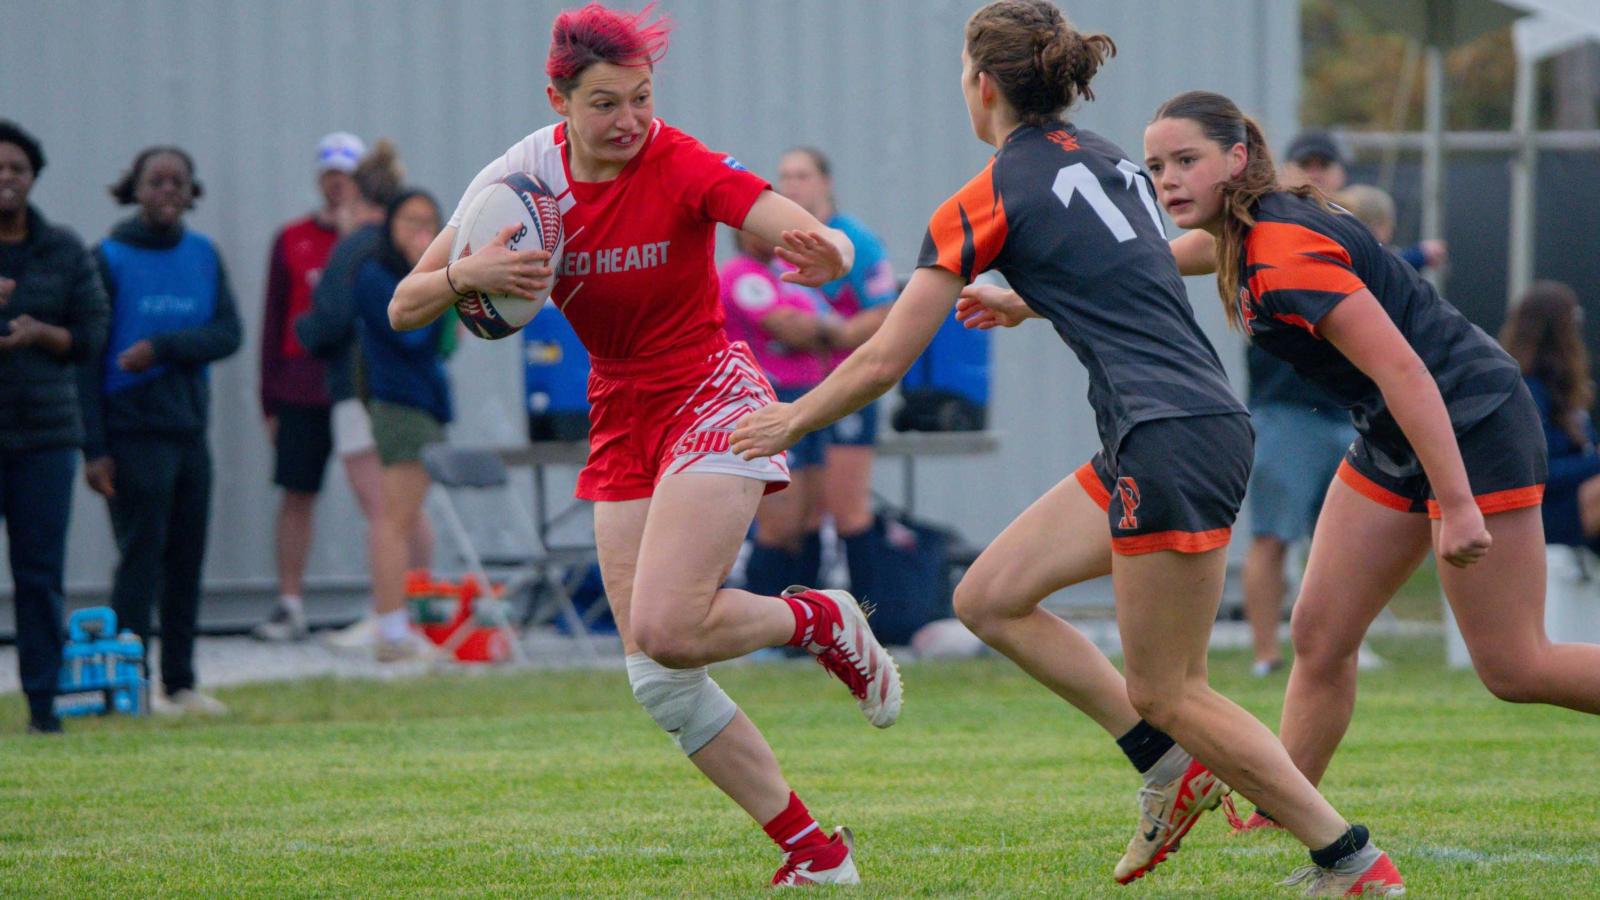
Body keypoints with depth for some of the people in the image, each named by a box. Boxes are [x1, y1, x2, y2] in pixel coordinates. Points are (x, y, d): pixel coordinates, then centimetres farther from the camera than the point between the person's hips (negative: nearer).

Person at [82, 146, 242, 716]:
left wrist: (162, 347, -17)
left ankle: (180, 683, 13)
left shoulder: (203, 256, 9)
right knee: (140, 557, -6)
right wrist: (94, 448, -11)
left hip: (190, 428, 5)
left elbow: (228, 334, -1)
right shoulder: (110, 258, -3)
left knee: (187, 562, 7)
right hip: (133, 429, -5)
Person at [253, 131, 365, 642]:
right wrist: (269, 399, 7)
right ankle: (289, 607, 5)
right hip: (301, 389, 2)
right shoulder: (292, 241, 10)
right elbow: (274, 321, 11)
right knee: (296, 495, 1)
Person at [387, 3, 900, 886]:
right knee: (658, 682, -2)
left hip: (711, 398, -5)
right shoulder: (523, 174, -7)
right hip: (622, 421, 5)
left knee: (665, 629, -24)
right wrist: (467, 275, -27)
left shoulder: (682, 167, -18)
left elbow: (831, 250, -26)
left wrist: (823, 251, -50)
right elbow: (404, 308, -6)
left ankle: (826, 621, 5)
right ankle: (812, 849, 8)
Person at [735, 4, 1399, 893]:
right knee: (989, 599, 13)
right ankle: (1172, 769, 11)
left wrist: (793, 419, 15)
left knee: (1167, 693, -2)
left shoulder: (989, 200, -6)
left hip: (1172, 441, -9)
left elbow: (885, 360, -1)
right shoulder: (1107, 158, 17)